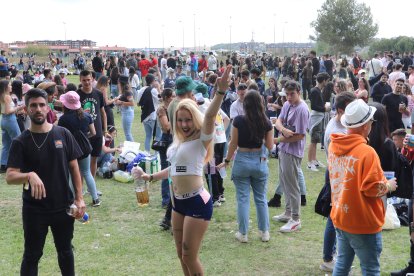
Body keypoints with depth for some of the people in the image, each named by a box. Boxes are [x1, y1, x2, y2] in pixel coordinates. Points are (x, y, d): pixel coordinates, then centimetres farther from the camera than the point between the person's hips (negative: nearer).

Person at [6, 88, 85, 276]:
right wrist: (30, 175, -36)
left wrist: (79, 198, -1)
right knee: (32, 255, 11)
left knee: (65, 251, 18)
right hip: (34, 209, -2)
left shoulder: (63, 134, -3)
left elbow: (73, 167, 3)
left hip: (64, 206, 2)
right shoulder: (20, 142, -8)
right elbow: (9, 177, -16)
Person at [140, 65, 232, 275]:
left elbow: (210, 117, -32)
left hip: (197, 202, -8)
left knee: (190, 256, 1)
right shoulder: (178, 142, 10)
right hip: (179, 201, 8)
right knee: (181, 254, 17)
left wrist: (221, 92, -48)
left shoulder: (201, 139, -13)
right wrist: (151, 177, 33)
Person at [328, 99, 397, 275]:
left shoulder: (334, 145, 0)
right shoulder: (366, 152, -23)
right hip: (363, 223, -7)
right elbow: (373, 188, -21)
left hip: (339, 217, 7)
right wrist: (388, 186, -2)